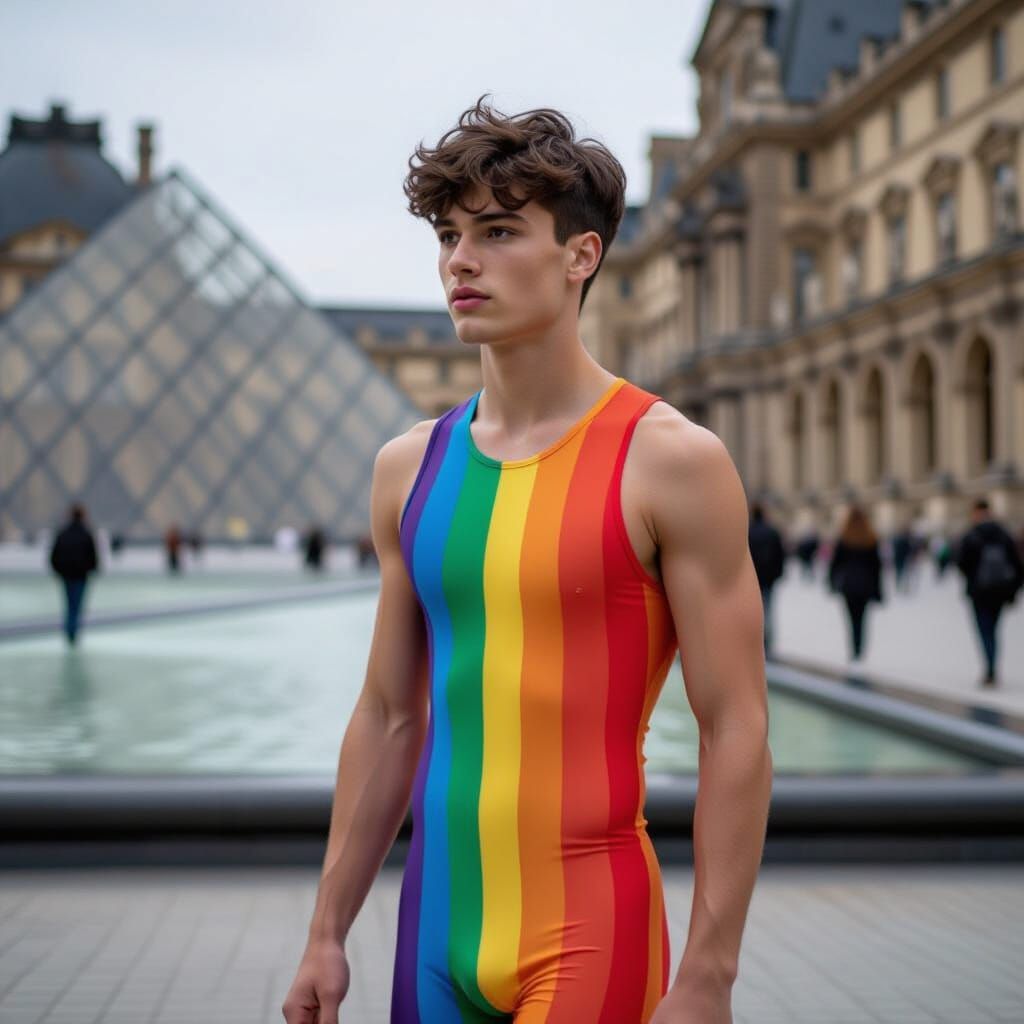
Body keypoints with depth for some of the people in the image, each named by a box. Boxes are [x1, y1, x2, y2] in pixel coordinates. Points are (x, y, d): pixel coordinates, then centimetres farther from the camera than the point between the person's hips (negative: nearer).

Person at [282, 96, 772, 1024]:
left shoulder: (669, 461, -10)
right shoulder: (409, 468, 6)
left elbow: (736, 736, -11)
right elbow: (389, 720, 11)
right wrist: (327, 934, 11)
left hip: (588, 929, -5)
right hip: (437, 922, 5)